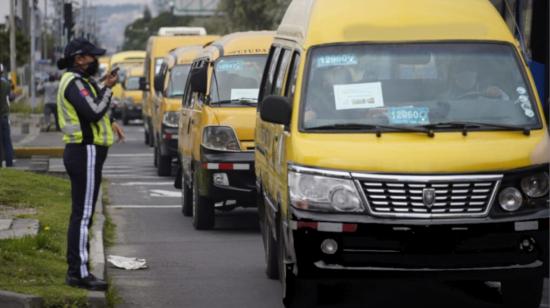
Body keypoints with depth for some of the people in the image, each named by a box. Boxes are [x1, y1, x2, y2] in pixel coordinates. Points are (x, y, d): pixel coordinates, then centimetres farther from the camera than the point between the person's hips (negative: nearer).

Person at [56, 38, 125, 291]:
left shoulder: (78, 81, 19)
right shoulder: (75, 83, -15)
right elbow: (94, 112, -25)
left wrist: (109, 126, 13)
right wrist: (108, 89, -12)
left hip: (81, 151, 11)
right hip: (85, 153, -11)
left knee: (81, 213, 14)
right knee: (83, 214, -11)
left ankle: (76, 268, 18)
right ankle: (79, 273, -11)